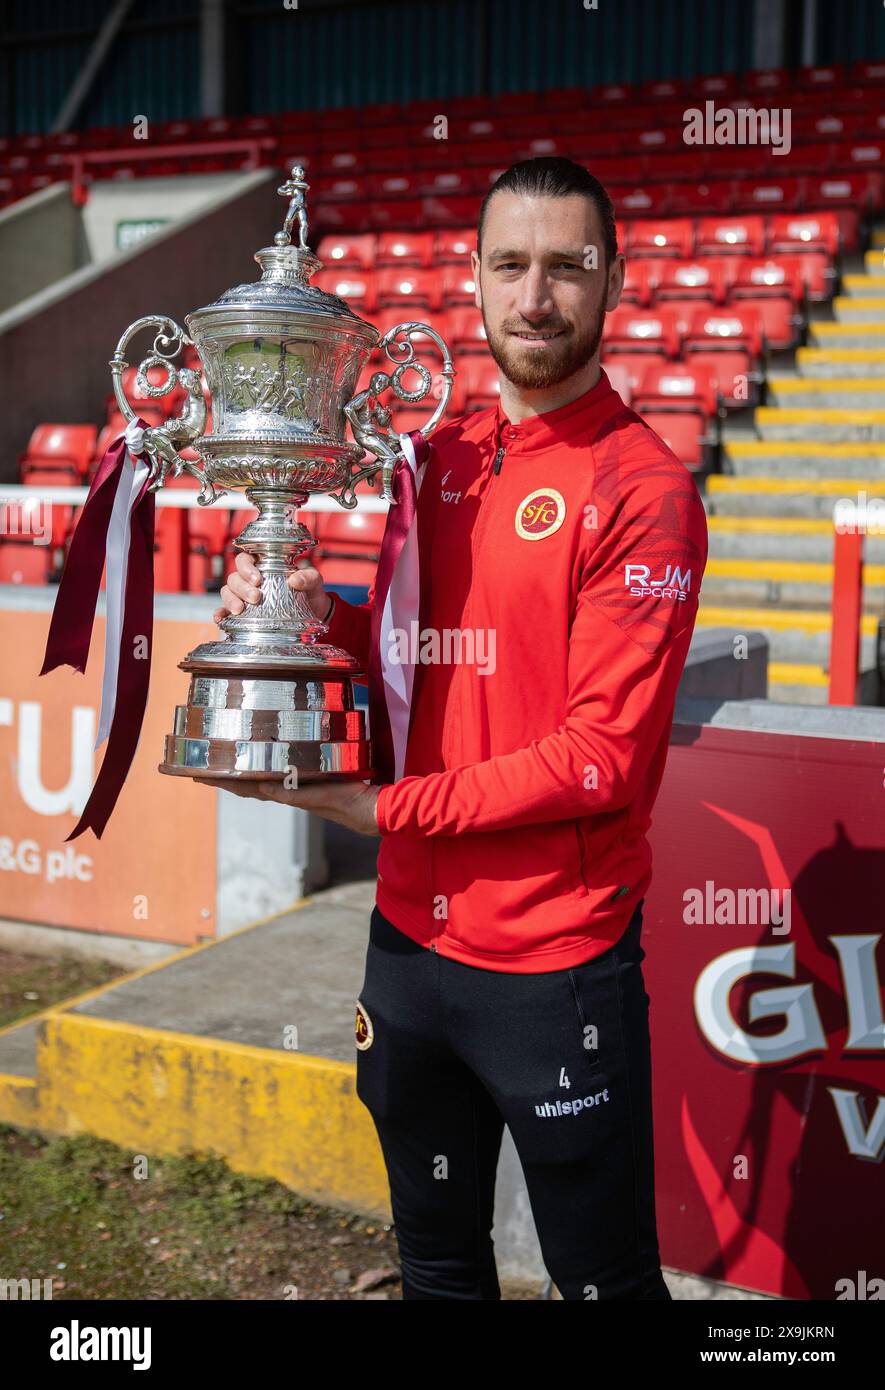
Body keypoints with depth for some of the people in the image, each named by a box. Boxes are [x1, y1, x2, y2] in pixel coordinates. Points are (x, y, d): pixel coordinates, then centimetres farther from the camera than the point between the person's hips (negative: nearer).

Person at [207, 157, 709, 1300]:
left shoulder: (642, 489, -14)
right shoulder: (441, 456, 7)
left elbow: (603, 757, -18)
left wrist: (386, 808, -17)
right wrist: (324, 617, -6)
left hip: (557, 965, -6)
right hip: (411, 938, 6)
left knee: (602, 1271, 11)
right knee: (436, 1258, 23)